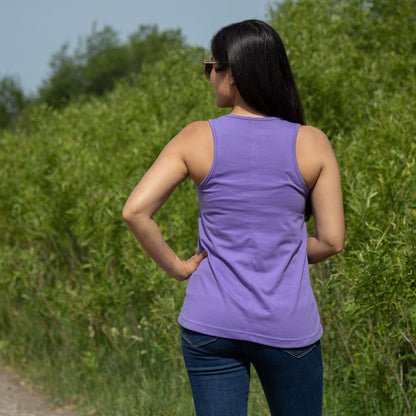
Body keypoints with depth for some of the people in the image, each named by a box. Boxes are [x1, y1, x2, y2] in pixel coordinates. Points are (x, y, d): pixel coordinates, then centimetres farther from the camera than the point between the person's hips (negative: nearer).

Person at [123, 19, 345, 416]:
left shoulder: (198, 139, -5)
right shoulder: (312, 144, -4)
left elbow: (135, 211, -12)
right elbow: (331, 240, -2)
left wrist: (177, 267, 0)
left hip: (212, 322, 0)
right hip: (288, 326, 0)